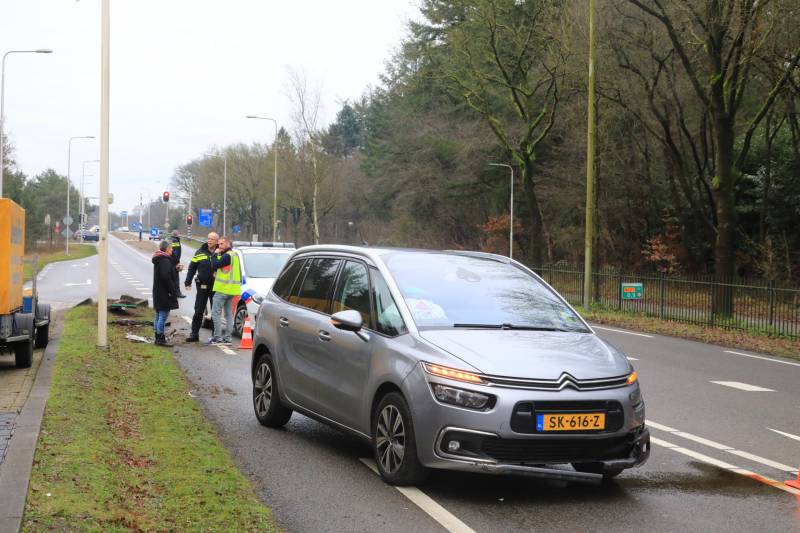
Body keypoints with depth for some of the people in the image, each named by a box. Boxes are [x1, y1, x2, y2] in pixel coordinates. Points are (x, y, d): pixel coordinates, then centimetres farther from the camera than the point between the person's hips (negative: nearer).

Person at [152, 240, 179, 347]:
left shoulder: (158, 260, 14)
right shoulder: (165, 261, -18)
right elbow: (166, 276, -27)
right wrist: (173, 290, -21)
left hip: (158, 293, 10)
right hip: (165, 294, -10)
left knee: (158, 316, 15)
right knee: (163, 316, -6)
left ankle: (158, 338, 21)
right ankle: (161, 339, -4)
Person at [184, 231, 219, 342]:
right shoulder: (200, 253, 2)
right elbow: (192, 268, 6)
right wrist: (188, 282, 3)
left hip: (216, 287, -1)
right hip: (202, 286, 1)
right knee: (198, 312, 3)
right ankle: (194, 333, 10)